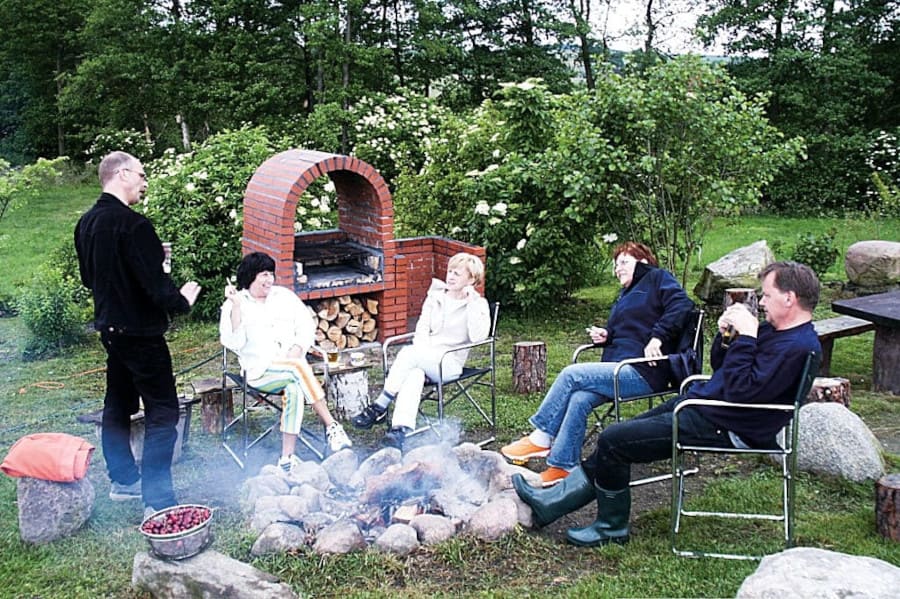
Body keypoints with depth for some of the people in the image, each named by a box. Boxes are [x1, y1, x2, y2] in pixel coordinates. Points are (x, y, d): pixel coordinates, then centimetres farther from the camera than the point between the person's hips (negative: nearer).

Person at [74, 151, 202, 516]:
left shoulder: (86, 223, 6)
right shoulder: (132, 224, -22)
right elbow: (155, 285, -25)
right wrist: (182, 300, -5)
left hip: (109, 326, 9)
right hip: (139, 331, -9)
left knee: (118, 404, 20)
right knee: (162, 411, -4)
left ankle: (123, 480, 34)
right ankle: (157, 501, -2)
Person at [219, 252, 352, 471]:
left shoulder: (284, 295, 13)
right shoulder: (234, 304, 3)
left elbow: (307, 325, 9)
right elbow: (234, 343, -10)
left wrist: (297, 350, -9)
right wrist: (236, 307, -18)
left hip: (292, 362, 3)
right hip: (260, 370, -3)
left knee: (295, 389, -32)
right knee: (299, 369, -32)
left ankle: (287, 457, -32)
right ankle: (331, 426, -29)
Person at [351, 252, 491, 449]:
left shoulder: (478, 305, 1)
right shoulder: (435, 296, 15)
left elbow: (477, 337, -15)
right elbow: (422, 327, 11)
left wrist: (471, 301, -15)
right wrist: (422, 350, -9)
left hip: (450, 362, -4)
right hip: (425, 357, 4)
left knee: (408, 352, -31)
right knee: (414, 373, -34)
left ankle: (379, 407, -23)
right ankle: (402, 430, -45)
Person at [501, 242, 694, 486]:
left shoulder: (657, 278, 4)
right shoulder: (626, 295, 30)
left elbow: (681, 305, -12)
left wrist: (657, 337, -21)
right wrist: (606, 335, 12)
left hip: (644, 372, -8)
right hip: (619, 367, 8)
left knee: (571, 374, -20)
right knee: (578, 399, -20)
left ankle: (540, 439, -11)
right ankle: (564, 466, -21)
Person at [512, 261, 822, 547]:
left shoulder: (797, 347, -19)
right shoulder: (774, 330, 13)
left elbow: (741, 390, -28)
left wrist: (745, 337, -22)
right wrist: (725, 335, 0)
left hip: (722, 427, -10)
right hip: (699, 402, 10)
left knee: (613, 441, -10)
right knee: (615, 437, 7)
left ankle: (611, 526, 8)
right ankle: (552, 502, 14)